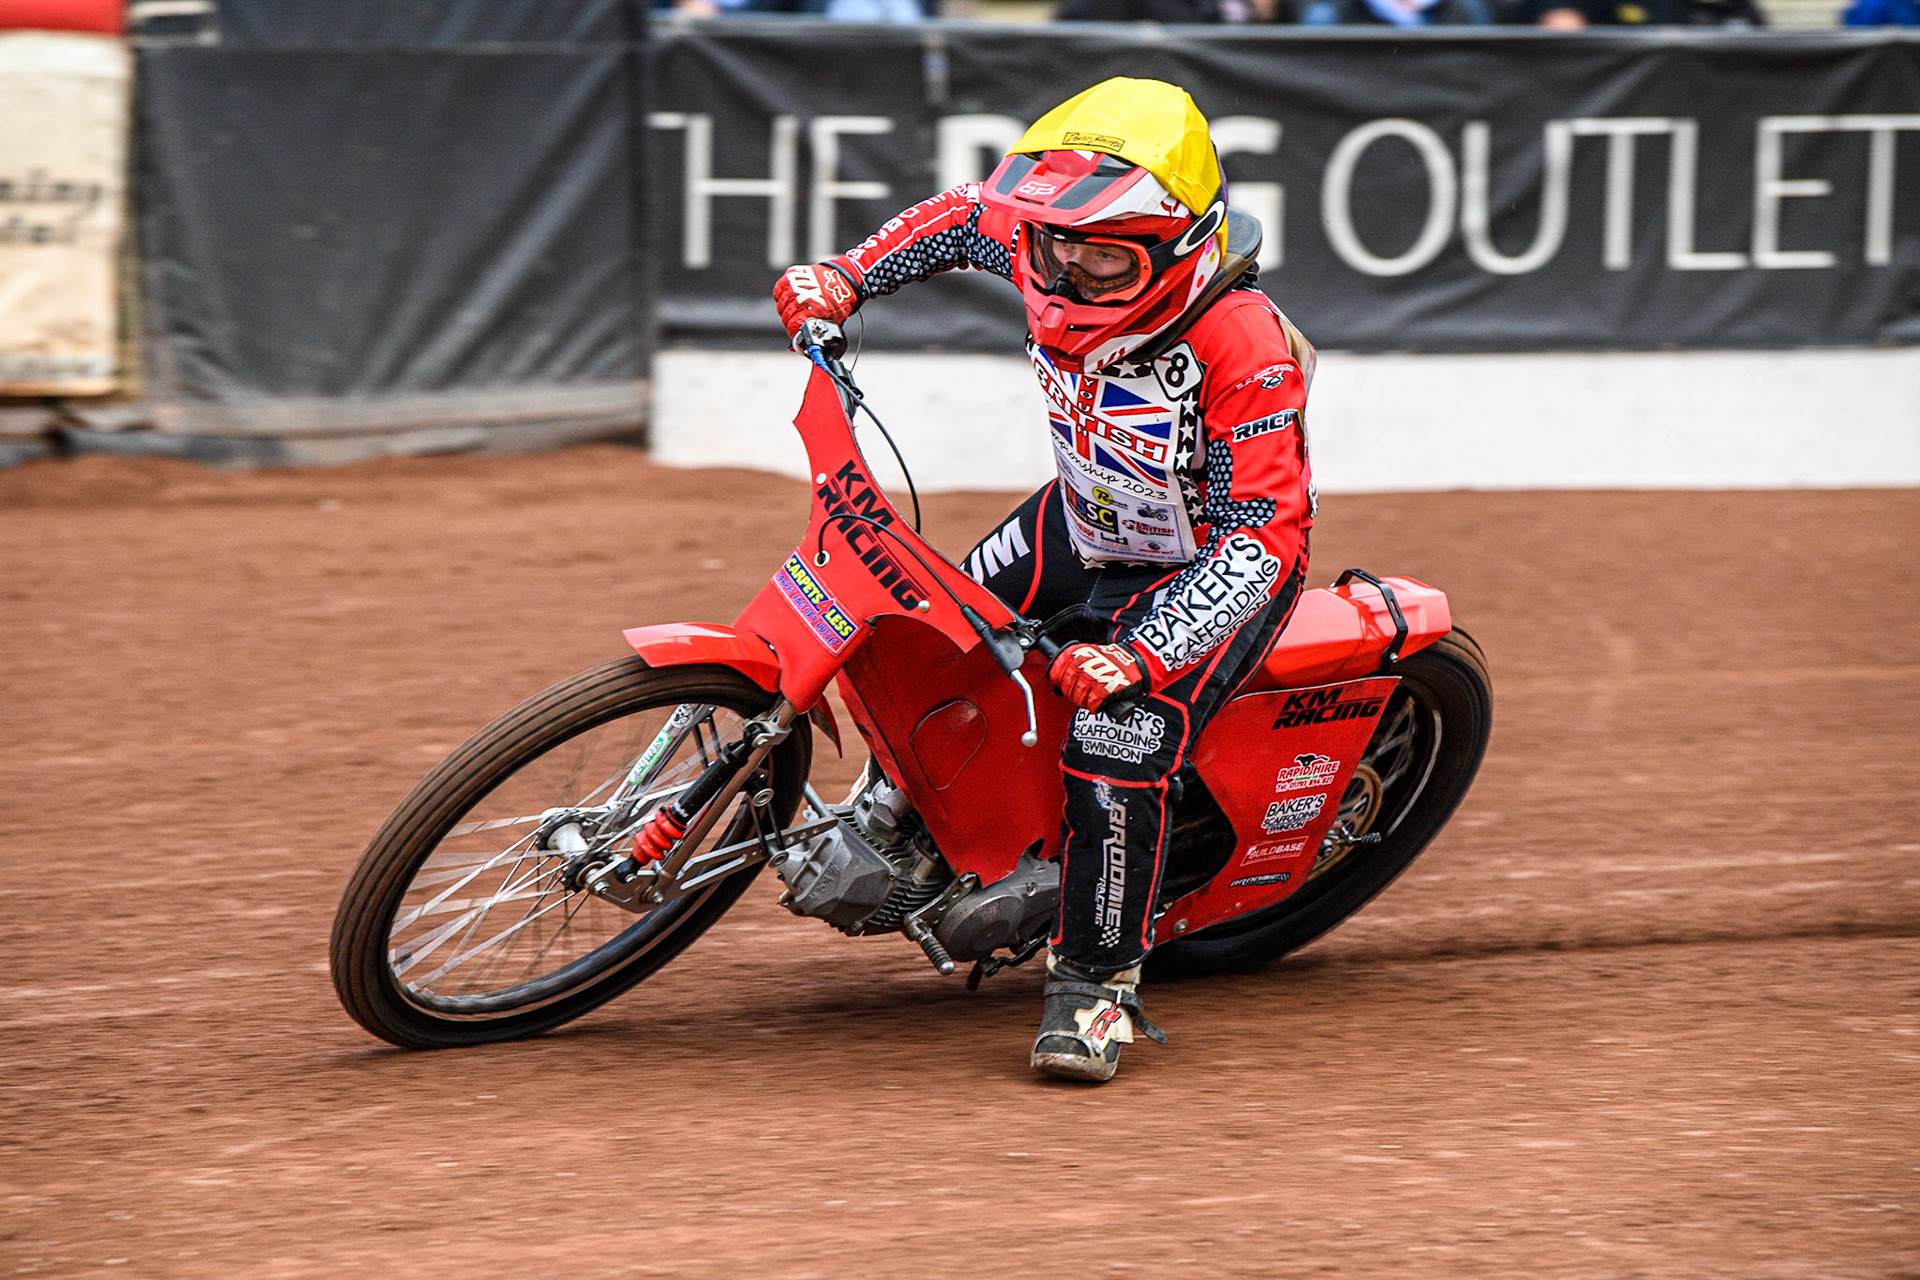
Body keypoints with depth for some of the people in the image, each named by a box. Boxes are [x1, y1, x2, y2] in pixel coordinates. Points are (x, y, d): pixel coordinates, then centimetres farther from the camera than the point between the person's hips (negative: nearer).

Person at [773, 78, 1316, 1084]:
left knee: (1118, 745, -26)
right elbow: (962, 215, 9)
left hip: (1209, 565, -7)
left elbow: (1265, 537, -33)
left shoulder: (1243, 347, -34)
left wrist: (1142, 656, -42)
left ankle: (1099, 980, -9)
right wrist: (843, 279, -4)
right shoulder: (1050, 256, -16)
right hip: (1086, 517, 7)